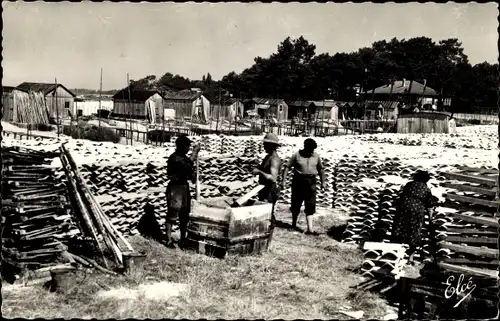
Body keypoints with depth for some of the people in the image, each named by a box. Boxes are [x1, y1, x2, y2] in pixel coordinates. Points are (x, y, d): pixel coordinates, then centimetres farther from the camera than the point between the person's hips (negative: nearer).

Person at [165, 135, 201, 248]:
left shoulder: (184, 157, 11)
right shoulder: (174, 158, -16)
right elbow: (188, 164, -31)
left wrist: (193, 175, -5)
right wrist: (195, 152, -22)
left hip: (184, 187, 9)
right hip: (175, 188, -9)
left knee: (184, 215, 14)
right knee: (172, 214, -3)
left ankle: (182, 239, 24)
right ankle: (169, 240, 3)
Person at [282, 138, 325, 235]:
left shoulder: (316, 156, 5)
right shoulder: (296, 155, -5)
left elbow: (320, 169, 16)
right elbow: (287, 167, -4)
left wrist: (322, 182, 14)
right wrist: (283, 180, -11)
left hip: (311, 182, 2)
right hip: (298, 181, -2)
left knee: (310, 206, -3)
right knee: (296, 203, 9)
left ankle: (310, 229, -6)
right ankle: (294, 224, 30)